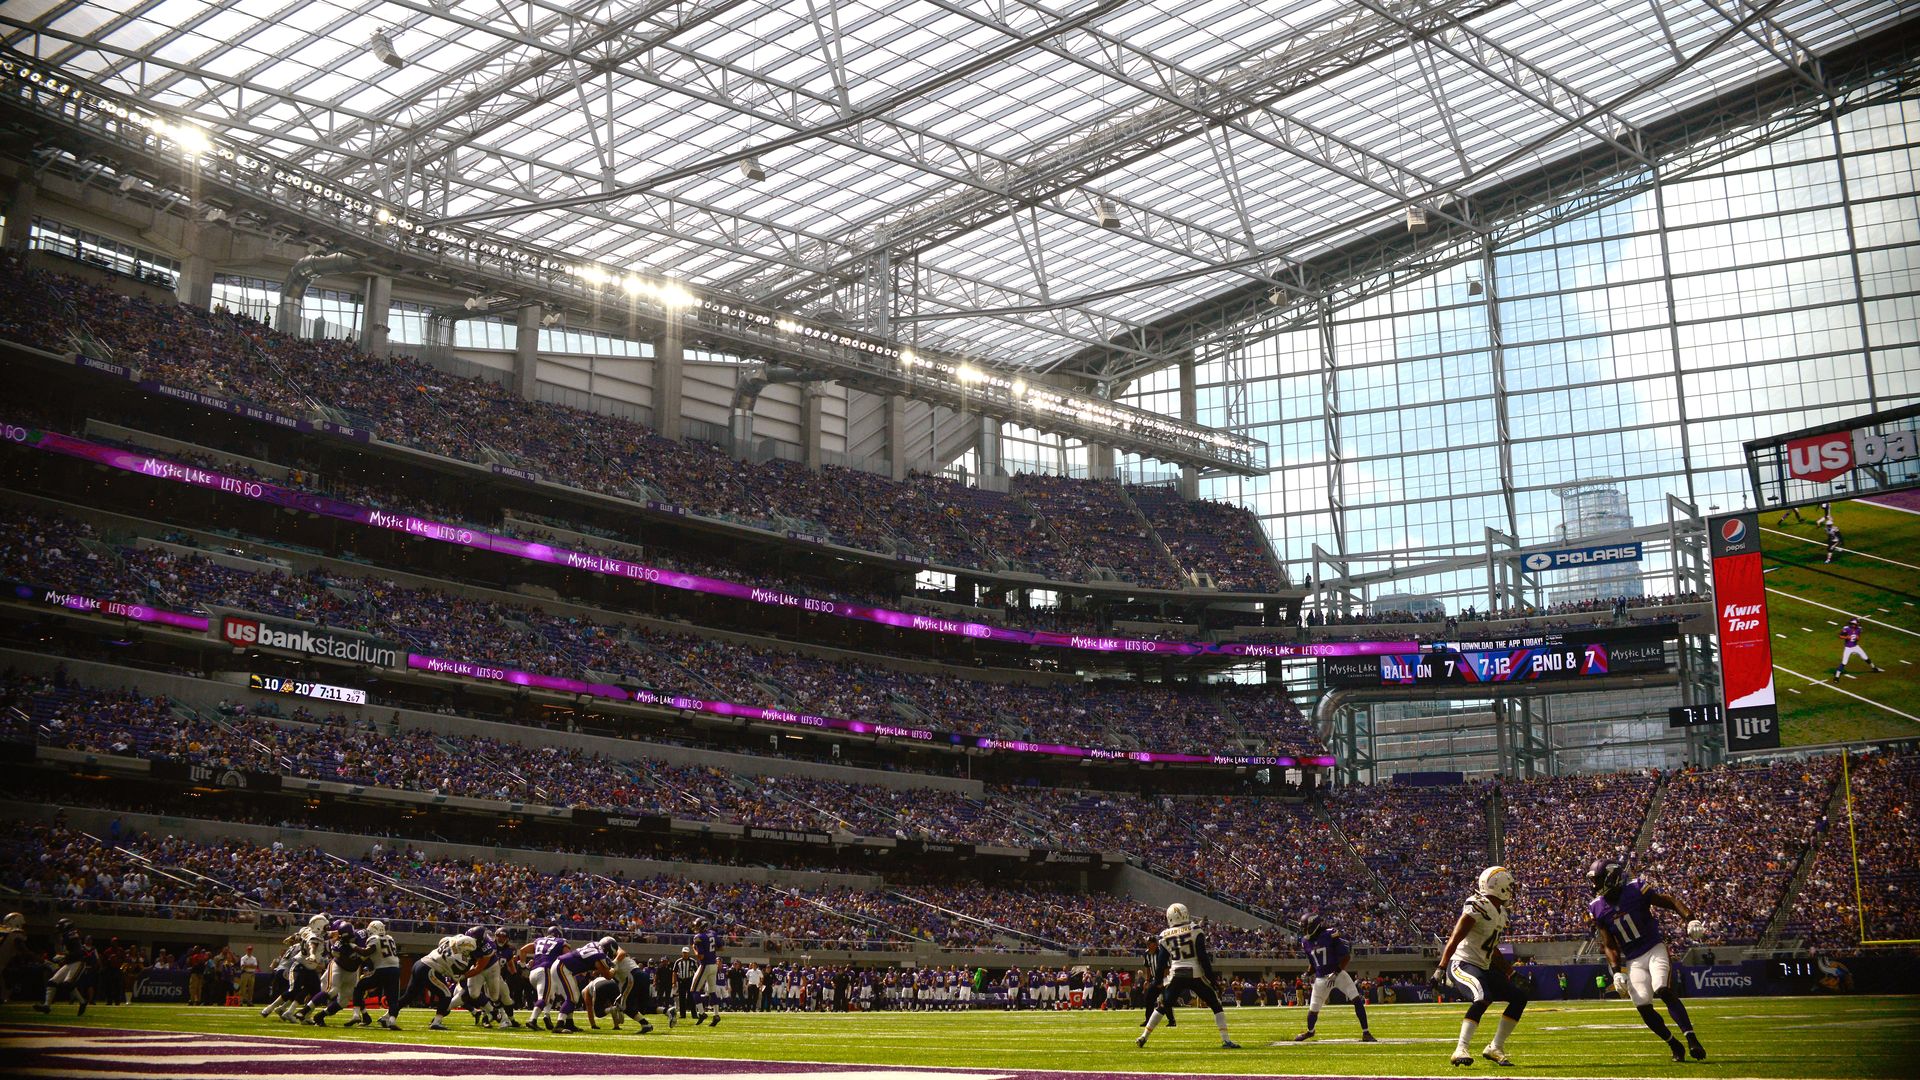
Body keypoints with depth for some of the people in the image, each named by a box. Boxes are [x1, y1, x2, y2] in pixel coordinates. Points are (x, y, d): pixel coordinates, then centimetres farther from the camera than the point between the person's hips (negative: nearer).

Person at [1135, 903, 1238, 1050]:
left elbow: (1161, 963, 8)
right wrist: (1211, 978, -3)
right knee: (1216, 1005, 7)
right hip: (1195, 975, -3)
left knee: (1163, 1007, 18)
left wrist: (1158, 983, 17)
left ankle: (1143, 1037, 17)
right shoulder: (1194, 930, -4)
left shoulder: (1165, 936, 5)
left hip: (1176, 976, 3)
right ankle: (1226, 1040, -2)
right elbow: (1203, 957, -7)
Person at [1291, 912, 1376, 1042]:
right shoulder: (1306, 941, 1)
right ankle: (1309, 1031, 37)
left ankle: (1366, 1033, -5)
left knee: (1357, 1000, -15)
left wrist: (1335, 974, -18)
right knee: (1313, 1008, 7)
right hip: (1321, 978, 4)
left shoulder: (1330, 935, -16)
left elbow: (1346, 956, -13)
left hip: (1338, 973, -4)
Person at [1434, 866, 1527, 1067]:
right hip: (1463, 964, -10)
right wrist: (1441, 968, -27)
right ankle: (1461, 1051, -32)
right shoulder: (1477, 908, -17)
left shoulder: (1499, 912, 12)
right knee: (1483, 998, -33)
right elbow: (1454, 940, -22)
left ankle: (1495, 1048, 11)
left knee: (1519, 997, 8)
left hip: (1483, 968, 10)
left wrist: (1506, 967, 26)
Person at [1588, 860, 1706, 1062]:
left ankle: (1691, 1039, -24)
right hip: (1632, 960, 4)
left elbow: (1671, 901, -7)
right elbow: (1610, 945, 5)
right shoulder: (1598, 909, 0)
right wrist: (1617, 972, -6)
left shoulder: (1636, 890, -12)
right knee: (1644, 1007, -8)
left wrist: (1690, 920, -23)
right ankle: (1675, 1046, 9)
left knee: (1664, 991, -26)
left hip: (1654, 950, -4)